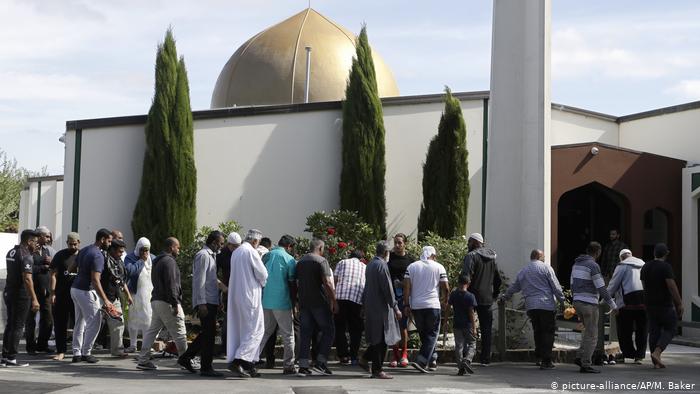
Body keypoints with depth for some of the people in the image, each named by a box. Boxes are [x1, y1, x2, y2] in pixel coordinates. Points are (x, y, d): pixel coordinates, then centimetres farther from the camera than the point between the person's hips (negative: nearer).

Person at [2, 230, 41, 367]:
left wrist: (31, 252, 20)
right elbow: (27, 279, -23)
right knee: (17, 326, -3)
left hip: (8, 293, 9)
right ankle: (11, 359, -1)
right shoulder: (26, 256, -16)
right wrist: (34, 299, -24)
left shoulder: (11, 252, 11)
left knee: (10, 325, 15)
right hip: (21, 295, -9)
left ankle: (5, 357, 16)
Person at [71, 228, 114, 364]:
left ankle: (76, 353, 13)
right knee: (94, 322, -2)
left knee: (80, 322, 12)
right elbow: (95, 280, -24)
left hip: (75, 289, 9)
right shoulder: (98, 255, -18)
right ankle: (86, 353, 2)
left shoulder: (84, 250, 11)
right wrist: (105, 300, -24)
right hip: (86, 291, -9)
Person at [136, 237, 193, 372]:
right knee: (179, 332, -1)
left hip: (156, 300, 10)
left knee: (152, 330, 9)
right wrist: (175, 304, -20)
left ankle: (143, 360, 8)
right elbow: (171, 284, -19)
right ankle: (185, 359, 6)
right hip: (167, 302, -10)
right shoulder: (169, 261, -12)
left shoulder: (157, 261, 19)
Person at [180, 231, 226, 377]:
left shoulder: (211, 255, 19)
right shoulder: (203, 255, -11)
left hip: (211, 301, 10)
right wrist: (201, 303, -21)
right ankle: (206, 368, 0)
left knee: (207, 333, 15)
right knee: (209, 334, -5)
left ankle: (186, 356, 23)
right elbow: (199, 280, -17)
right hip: (205, 302, -10)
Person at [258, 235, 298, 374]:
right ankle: (289, 366, 5)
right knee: (288, 334, 5)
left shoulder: (266, 256, 10)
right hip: (281, 301, -5)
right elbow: (292, 283, -4)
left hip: (265, 301, 5)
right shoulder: (289, 259, -5)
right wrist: (294, 300, 8)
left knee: (264, 332, 13)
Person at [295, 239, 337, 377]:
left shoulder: (300, 262, 13)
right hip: (319, 302, -6)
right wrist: (334, 301, -10)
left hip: (304, 302, 6)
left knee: (305, 333, 7)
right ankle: (320, 362, -3)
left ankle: (303, 366, 3)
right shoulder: (321, 261, -9)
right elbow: (327, 283, -16)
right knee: (328, 330, 5)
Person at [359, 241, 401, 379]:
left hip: (370, 306, 9)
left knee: (378, 338, 18)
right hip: (381, 307, -9)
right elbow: (387, 289, -17)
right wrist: (395, 308, -13)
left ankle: (364, 359, 20)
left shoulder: (370, 265, 12)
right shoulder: (382, 265, -16)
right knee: (381, 339, -3)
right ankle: (377, 370, 0)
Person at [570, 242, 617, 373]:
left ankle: (580, 357, 13)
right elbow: (601, 288, -16)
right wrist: (613, 305, -8)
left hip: (577, 302, 8)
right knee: (591, 336, -1)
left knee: (589, 331, 22)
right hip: (589, 304, -8)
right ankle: (585, 365, -2)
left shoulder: (577, 264, 11)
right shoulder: (593, 265, -14)